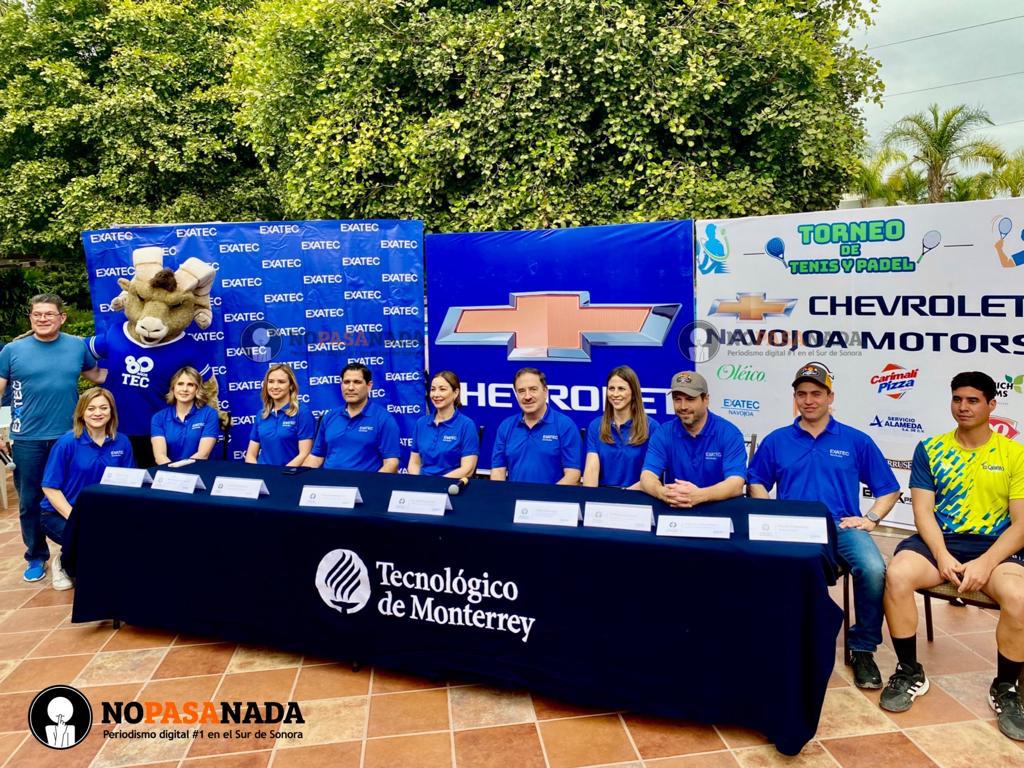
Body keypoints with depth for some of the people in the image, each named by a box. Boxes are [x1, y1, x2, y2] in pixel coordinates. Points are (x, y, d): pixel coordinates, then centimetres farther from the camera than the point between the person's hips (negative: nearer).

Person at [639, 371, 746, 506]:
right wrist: (662, 492, -33)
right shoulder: (663, 433, -1)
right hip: (674, 509, 1)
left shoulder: (729, 433, -7)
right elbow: (647, 476, -11)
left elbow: (736, 485, -18)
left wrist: (699, 496, -36)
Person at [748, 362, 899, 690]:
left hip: (843, 527, 1)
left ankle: (862, 649, -6)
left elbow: (889, 489, 16)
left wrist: (870, 519, 0)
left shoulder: (856, 441, 12)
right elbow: (756, 484, 17)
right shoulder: (776, 441, 13)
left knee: (873, 570, -31)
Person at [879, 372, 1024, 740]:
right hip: (939, 541, 1)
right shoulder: (930, 449, 7)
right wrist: (942, 555, -17)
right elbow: (923, 511, 0)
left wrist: (986, 563, -18)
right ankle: (910, 673, -9)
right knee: (897, 576, -31)